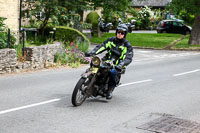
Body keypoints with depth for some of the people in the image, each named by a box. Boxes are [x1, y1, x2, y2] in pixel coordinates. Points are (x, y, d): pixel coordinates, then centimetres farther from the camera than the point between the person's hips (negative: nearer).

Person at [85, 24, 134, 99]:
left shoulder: (127, 45, 0)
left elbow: (128, 58, -13)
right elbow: (101, 46, 2)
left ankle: (110, 91, -21)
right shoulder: (111, 40, 12)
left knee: (113, 72, -36)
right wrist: (92, 52, -17)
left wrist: (121, 65, -33)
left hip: (116, 65, -4)